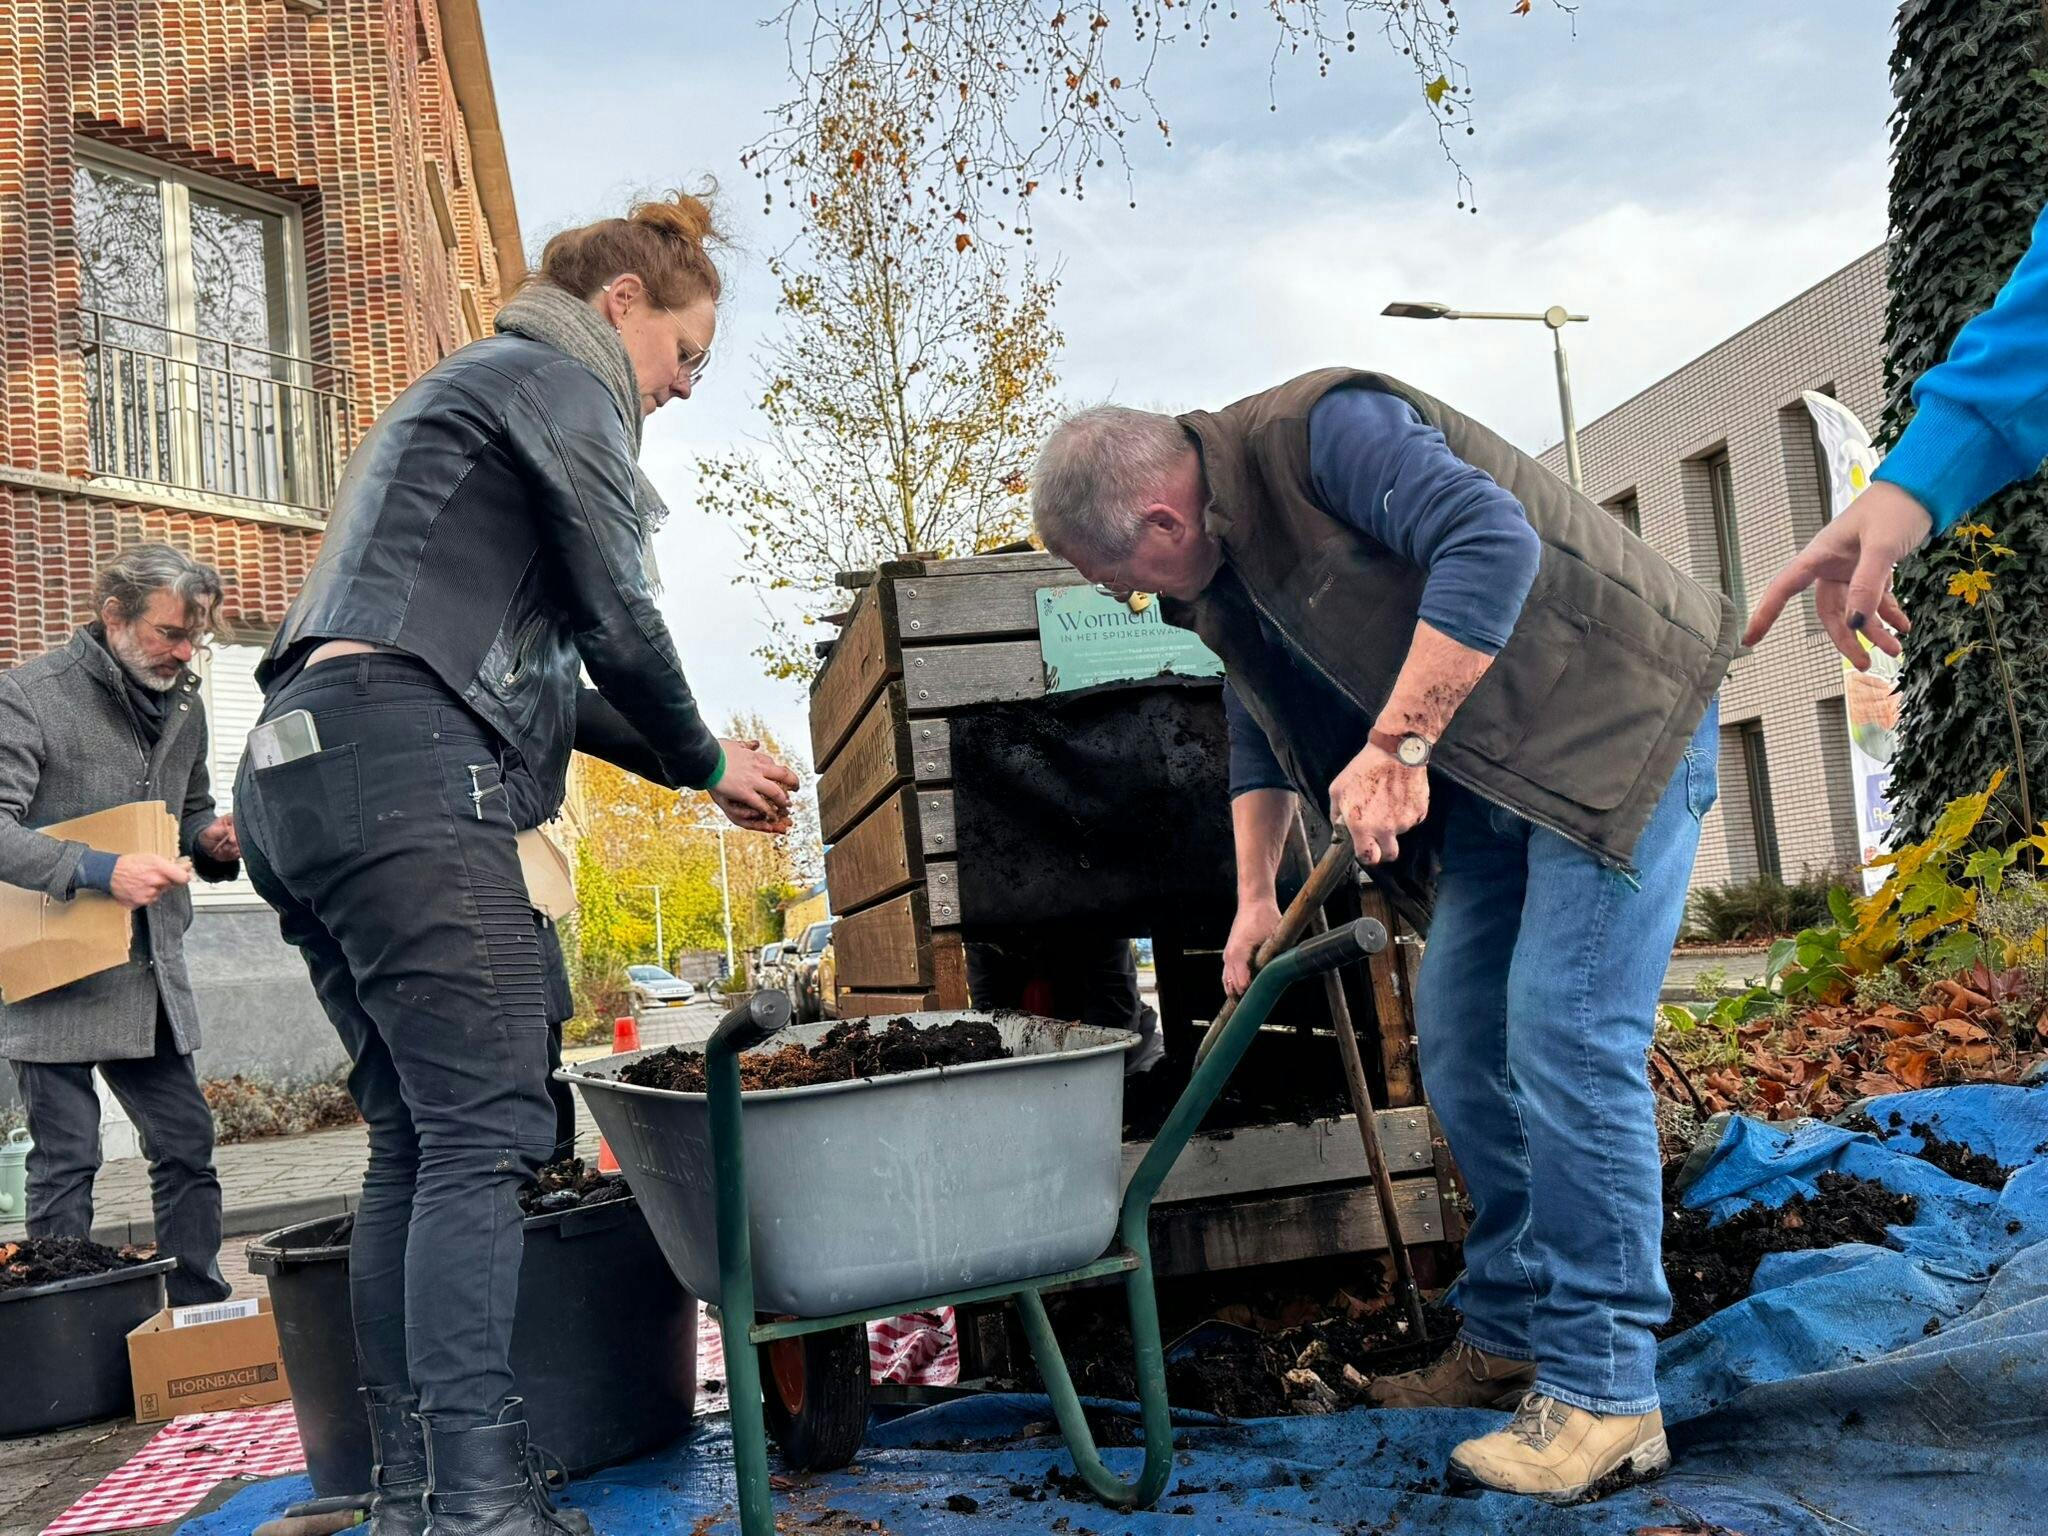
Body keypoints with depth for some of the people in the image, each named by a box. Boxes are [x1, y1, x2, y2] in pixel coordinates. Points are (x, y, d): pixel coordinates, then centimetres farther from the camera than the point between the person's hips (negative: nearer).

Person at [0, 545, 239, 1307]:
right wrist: (101, 870, -29)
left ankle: (202, 1316, 18)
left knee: (187, 1146, 8)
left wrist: (212, 842, 1)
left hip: (152, 973, 6)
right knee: (66, 1162, 0)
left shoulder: (183, 705, 12)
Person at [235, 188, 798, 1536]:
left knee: (415, 1143, 7)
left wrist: (686, 760, 28)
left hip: (298, 781, 10)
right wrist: (708, 764, 14)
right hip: (401, 774, -10)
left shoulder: (460, 393, 33)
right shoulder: (561, 385, 4)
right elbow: (618, 621, -2)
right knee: (487, 1131, -14)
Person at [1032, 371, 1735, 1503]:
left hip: (1618, 721, -9)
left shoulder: (1319, 432, -20)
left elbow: (1494, 539, -33)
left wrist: (1395, 744, -31)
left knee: (1565, 1041, -14)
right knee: (1461, 1047, 8)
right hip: (1492, 768, 9)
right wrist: (1254, 895, 23)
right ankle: (1509, 1340, 21)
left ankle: (1603, 1394, -4)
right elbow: (1261, 732, 23)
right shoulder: (1222, 567, 9)